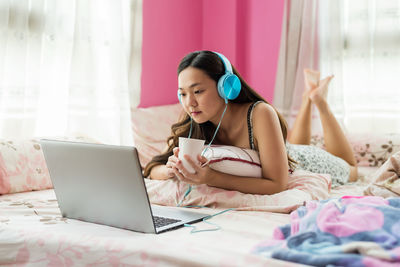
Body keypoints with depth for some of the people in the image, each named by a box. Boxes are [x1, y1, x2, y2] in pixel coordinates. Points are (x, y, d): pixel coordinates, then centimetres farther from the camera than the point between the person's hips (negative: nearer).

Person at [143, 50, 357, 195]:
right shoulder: (191, 127, -31)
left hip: (298, 162, -3)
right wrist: (172, 170, -49)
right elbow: (151, 170, -26)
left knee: (349, 172, 31)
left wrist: (212, 178, -56)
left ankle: (318, 99, 33)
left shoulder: (260, 114, -45)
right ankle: (307, 98, 46)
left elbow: (278, 184, -45)